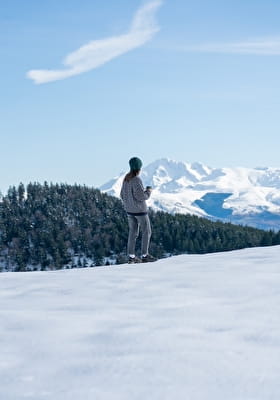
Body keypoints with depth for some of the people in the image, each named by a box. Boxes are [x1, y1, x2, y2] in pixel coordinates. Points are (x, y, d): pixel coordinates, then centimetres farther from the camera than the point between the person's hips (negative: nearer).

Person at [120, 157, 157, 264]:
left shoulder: (126, 179, 4)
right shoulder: (136, 180, -21)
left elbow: (122, 195, 10)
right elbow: (140, 196, -23)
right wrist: (148, 191, -6)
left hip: (129, 210, 8)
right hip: (139, 209, -8)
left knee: (133, 232, 11)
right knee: (146, 231, 4)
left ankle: (131, 256, 10)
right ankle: (144, 255, 4)